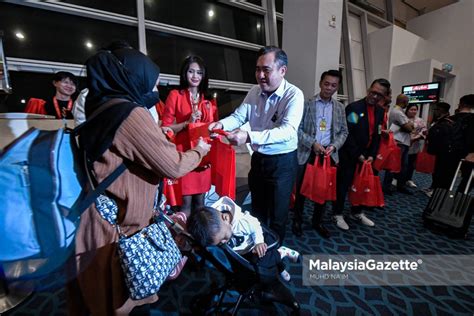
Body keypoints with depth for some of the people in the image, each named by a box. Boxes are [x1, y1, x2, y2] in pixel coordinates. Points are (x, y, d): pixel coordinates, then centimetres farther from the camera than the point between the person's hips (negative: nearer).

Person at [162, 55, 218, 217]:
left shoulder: (209, 99, 14)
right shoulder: (175, 95, 2)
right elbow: (165, 127, -1)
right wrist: (187, 122, -14)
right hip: (183, 153, -3)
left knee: (200, 199, 11)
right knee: (185, 200, 0)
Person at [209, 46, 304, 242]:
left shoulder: (294, 95, -18)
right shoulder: (254, 92, 1)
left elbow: (288, 131, -31)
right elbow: (238, 116, 0)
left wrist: (249, 137, -44)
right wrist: (221, 124, -22)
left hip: (282, 162, -5)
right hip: (258, 158, 6)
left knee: (277, 216, 12)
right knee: (257, 211, 22)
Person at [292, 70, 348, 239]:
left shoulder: (340, 107, 9)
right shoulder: (307, 103, -2)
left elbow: (343, 132, 10)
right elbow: (297, 128, -7)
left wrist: (334, 146, -8)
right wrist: (313, 143, -18)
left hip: (329, 154, 4)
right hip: (307, 153, -3)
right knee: (301, 189, 6)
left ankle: (318, 222, 32)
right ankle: (297, 220, 26)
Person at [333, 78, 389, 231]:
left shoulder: (380, 111, 10)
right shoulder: (353, 107, -11)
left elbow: (377, 136, 11)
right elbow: (348, 134, -16)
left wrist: (372, 155, -1)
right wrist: (357, 154, -15)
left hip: (366, 156, 6)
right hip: (349, 155, -6)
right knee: (343, 185, 3)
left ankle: (357, 212, 32)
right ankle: (338, 214, 18)